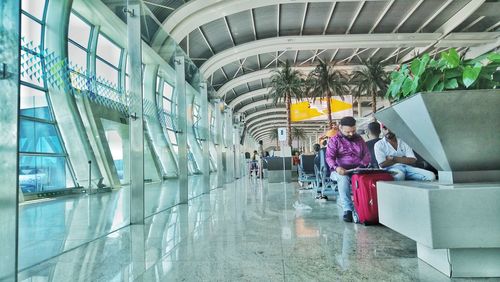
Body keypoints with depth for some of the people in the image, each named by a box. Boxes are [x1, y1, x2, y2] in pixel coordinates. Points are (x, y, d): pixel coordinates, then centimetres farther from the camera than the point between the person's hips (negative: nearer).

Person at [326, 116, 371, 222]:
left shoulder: (359, 139, 20)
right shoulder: (334, 140, 7)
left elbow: (367, 154, 12)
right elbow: (329, 157, -6)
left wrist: (362, 165, -11)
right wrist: (336, 167, -28)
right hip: (341, 172, -2)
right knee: (343, 178, -39)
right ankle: (348, 210, -38)